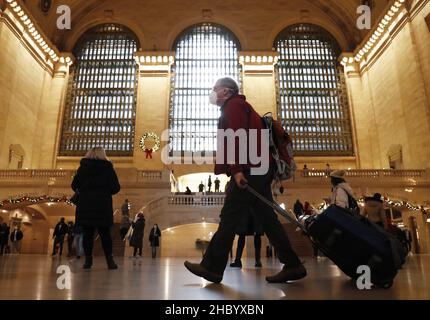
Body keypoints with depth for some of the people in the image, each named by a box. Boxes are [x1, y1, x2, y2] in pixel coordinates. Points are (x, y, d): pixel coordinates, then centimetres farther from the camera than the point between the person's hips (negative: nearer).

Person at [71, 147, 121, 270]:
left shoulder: (83, 167, 7)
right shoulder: (108, 168, 2)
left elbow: (74, 186, 9)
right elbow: (116, 188, -1)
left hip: (85, 205, 1)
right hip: (103, 205, -1)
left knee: (87, 233, 5)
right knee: (105, 233, 3)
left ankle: (88, 260, 5)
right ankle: (110, 261, -1)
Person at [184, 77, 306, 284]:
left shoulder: (233, 105, 1)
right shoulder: (238, 106, 31)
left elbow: (238, 136, -15)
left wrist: (237, 170, -24)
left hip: (249, 170, -10)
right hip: (259, 169, 10)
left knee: (229, 217, -8)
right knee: (267, 218, 6)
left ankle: (212, 267, -2)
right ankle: (292, 265, 6)